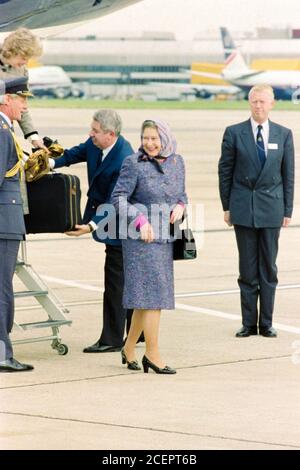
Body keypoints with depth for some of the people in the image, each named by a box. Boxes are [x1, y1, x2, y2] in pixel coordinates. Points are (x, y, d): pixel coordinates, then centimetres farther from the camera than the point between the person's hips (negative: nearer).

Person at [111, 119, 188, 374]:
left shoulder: (177, 162, 9)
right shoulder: (134, 163, -8)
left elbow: (181, 192, 21)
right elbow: (118, 197, -9)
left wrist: (180, 205, -2)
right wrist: (140, 221, -19)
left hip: (166, 237, 6)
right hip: (141, 238, -6)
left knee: (146, 297, 10)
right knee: (153, 293, -8)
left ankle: (129, 348, 23)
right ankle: (152, 354, -2)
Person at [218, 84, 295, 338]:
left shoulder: (284, 134, 5)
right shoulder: (234, 133, 1)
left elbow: (288, 174, 7)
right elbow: (225, 171, 4)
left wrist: (287, 210, 3)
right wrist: (227, 206, 1)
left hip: (271, 208, 1)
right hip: (243, 209, -1)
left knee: (269, 268, 5)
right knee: (248, 269, 3)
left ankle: (266, 323, 11)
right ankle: (249, 323, 9)